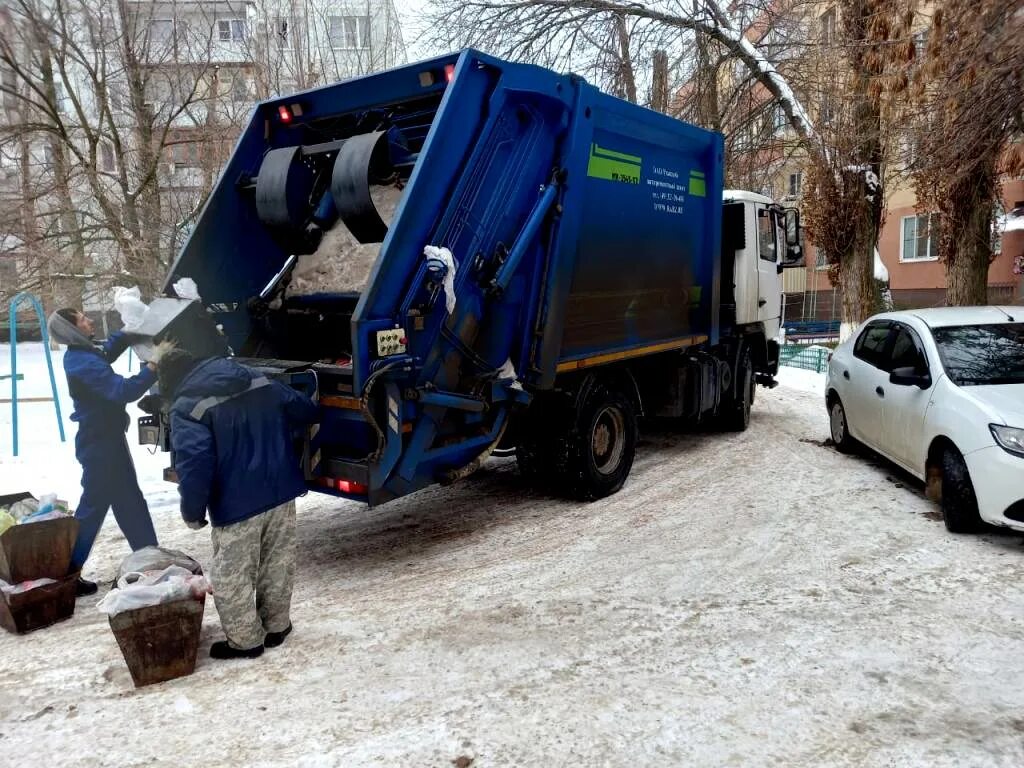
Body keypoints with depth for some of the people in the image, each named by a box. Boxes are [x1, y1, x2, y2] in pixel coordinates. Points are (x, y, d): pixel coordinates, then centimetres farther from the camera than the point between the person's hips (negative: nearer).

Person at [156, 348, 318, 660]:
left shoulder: (186, 408, -10)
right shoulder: (258, 381, 7)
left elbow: (195, 463, -22)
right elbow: (306, 411, 15)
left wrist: (192, 511, -9)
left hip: (237, 505, -6)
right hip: (281, 492, 6)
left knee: (231, 577, 12)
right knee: (278, 565, 20)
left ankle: (245, 641, 22)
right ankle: (276, 626, 33)